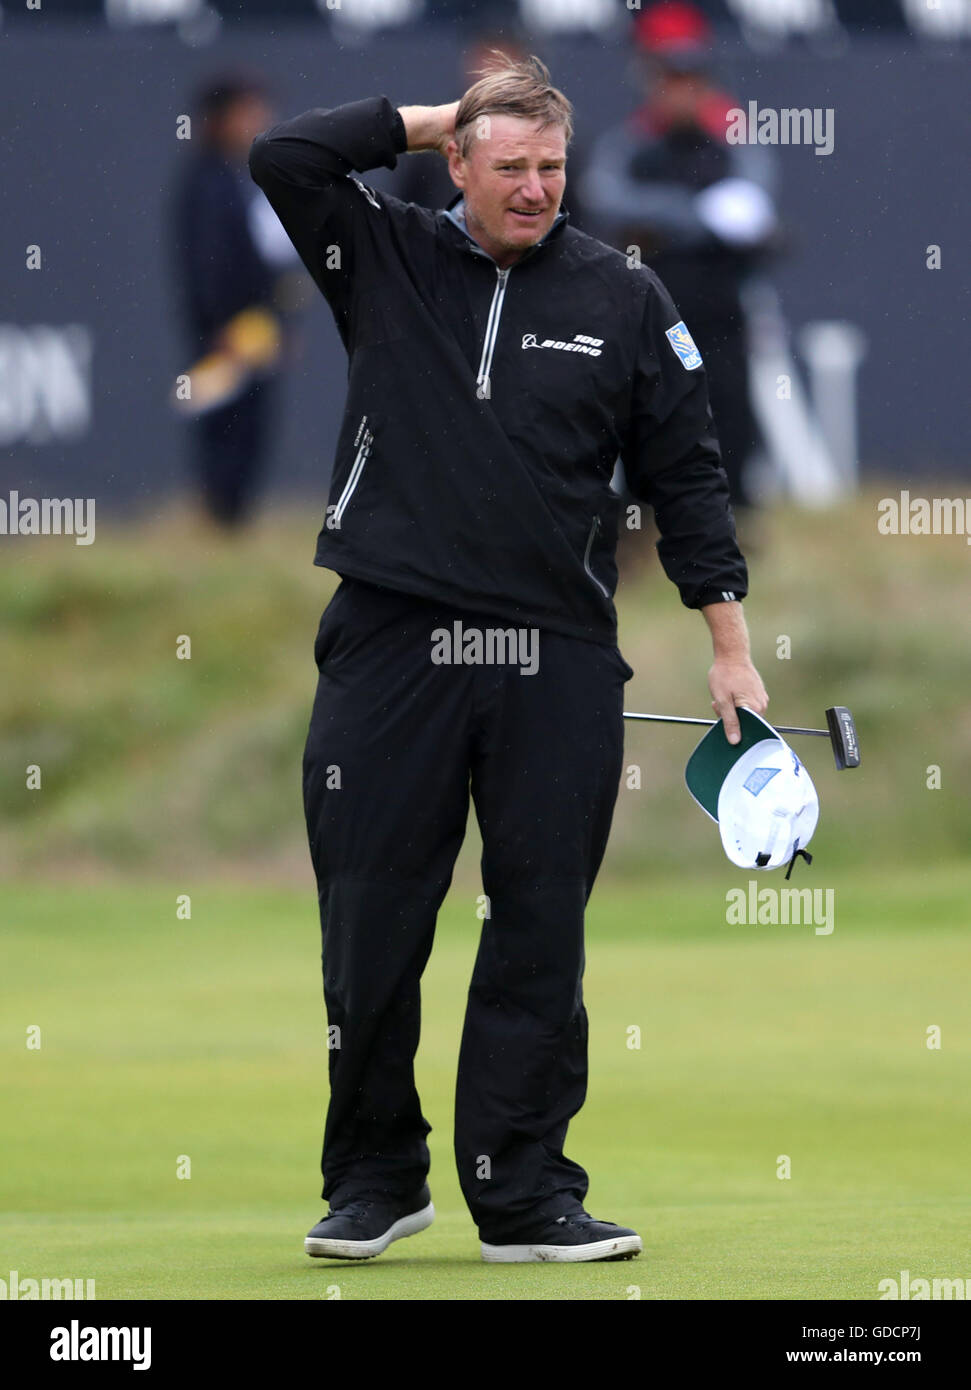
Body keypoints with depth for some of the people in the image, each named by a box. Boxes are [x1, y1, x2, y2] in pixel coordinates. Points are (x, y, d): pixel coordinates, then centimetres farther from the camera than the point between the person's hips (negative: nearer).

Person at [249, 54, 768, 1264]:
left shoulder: (623, 299, 7)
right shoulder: (388, 260, 6)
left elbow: (685, 476, 9)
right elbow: (282, 157, -6)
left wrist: (730, 646, 5)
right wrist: (426, 118, 1)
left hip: (558, 666, 0)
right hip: (391, 652, 0)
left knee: (539, 936, 1)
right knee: (370, 930, 2)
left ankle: (524, 1196, 6)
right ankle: (375, 1179, 16)